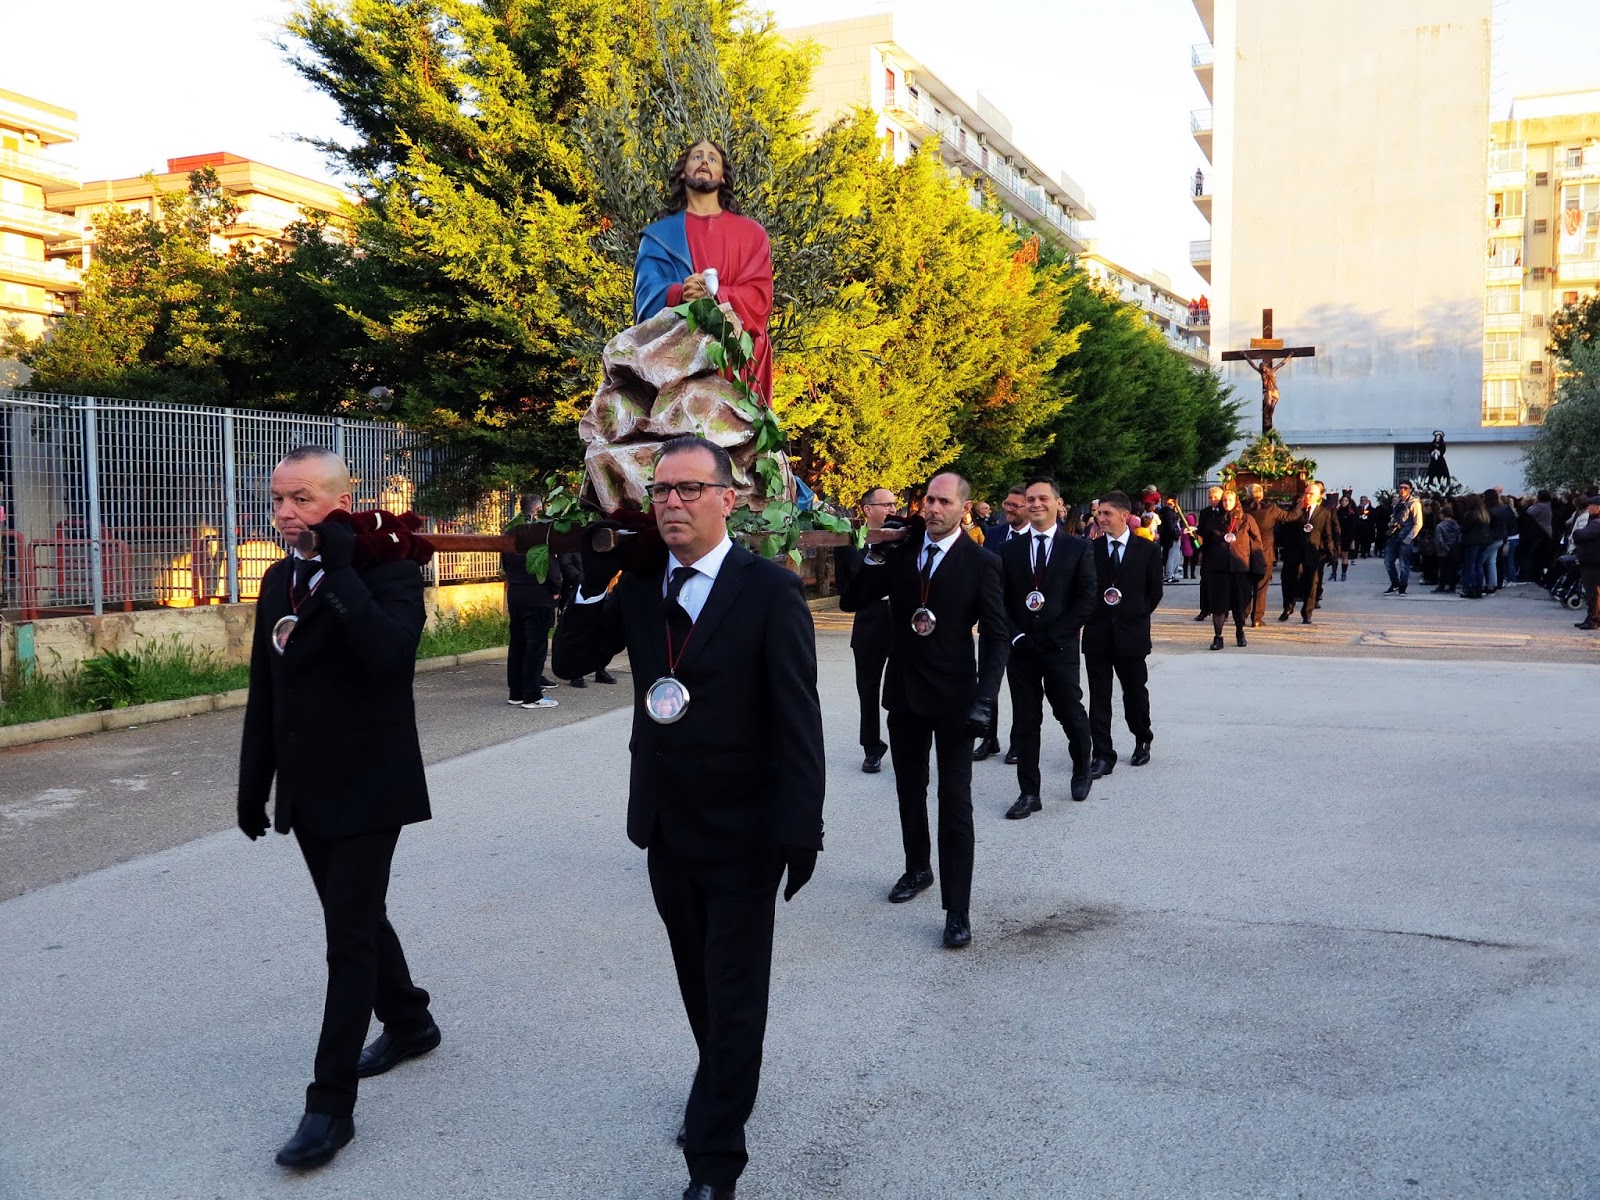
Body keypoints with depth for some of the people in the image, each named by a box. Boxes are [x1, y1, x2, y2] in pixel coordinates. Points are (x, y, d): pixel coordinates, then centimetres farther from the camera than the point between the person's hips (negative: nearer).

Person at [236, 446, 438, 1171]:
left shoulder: (388, 572, -13)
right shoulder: (279, 581, 9)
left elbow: (386, 651, -34)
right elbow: (263, 693, 14)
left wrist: (339, 569, -28)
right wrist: (253, 786, 14)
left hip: (366, 790, -7)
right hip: (307, 791, 7)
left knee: (350, 937, -4)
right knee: (357, 920, 19)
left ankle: (331, 1103, 5)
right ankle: (409, 1023, 40)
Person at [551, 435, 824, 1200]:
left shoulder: (770, 591, -14)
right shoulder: (638, 583, 2)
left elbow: (798, 720, -15)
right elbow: (571, 660, 1)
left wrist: (801, 831, -18)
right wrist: (593, 580, -12)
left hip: (742, 834, -5)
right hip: (666, 824, 5)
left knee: (734, 992, 6)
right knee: (697, 978, 21)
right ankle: (727, 1087, 45)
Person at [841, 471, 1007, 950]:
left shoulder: (981, 563, -8)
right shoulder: (900, 552, 2)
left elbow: (996, 638, -8)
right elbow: (850, 601, 2)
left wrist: (984, 700, -19)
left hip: (953, 697, -4)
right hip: (904, 693, 4)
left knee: (955, 803, -3)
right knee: (909, 790, 19)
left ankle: (957, 909, 2)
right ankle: (918, 869, 40)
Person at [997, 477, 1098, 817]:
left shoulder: (1077, 548, 2)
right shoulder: (1011, 550, 8)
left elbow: (1086, 600, -4)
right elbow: (1001, 600, 6)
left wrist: (1052, 637, -10)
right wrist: (1017, 636, -8)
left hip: (1061, 649, -2)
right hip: (1020, 648, 2)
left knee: (1071, 715, 5)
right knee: (1024, 722, 4)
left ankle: (1082, 772, 33)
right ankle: (1029, 793, 11)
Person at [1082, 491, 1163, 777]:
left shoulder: (1145, 550, 0)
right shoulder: (1090, 549, 2)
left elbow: (1155, 591, 8)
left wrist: (1138, 615, 5)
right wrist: (1091, 615, 1)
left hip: (1131, 632, -1)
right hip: (1097, 632, 1)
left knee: (1135, 692, 11)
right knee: (1099, 697, 1)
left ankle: (1142, 740, 35)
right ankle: (1102, 755, 6)